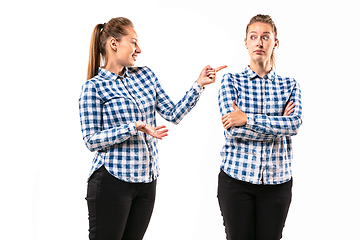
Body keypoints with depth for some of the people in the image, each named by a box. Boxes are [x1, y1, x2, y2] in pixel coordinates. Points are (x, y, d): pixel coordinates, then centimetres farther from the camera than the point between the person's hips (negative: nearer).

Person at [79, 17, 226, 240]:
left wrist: (199, 85, 0)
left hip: (147, 180, 6)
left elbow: (174, 114, 10)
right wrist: (134, 127, -19)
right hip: (112, 180, -5)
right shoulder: (94, 87, -5)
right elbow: (91, 140, -10)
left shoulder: (145, 75, 11)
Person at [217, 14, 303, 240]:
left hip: (277, 181, 2)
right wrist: (279, 125, -10)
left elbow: (295, 123, -12)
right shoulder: (231, 81, 2)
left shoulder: (290, 85, 7)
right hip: (236, 178, -1)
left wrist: (247, 119, -18)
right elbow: (232, 129, -12)